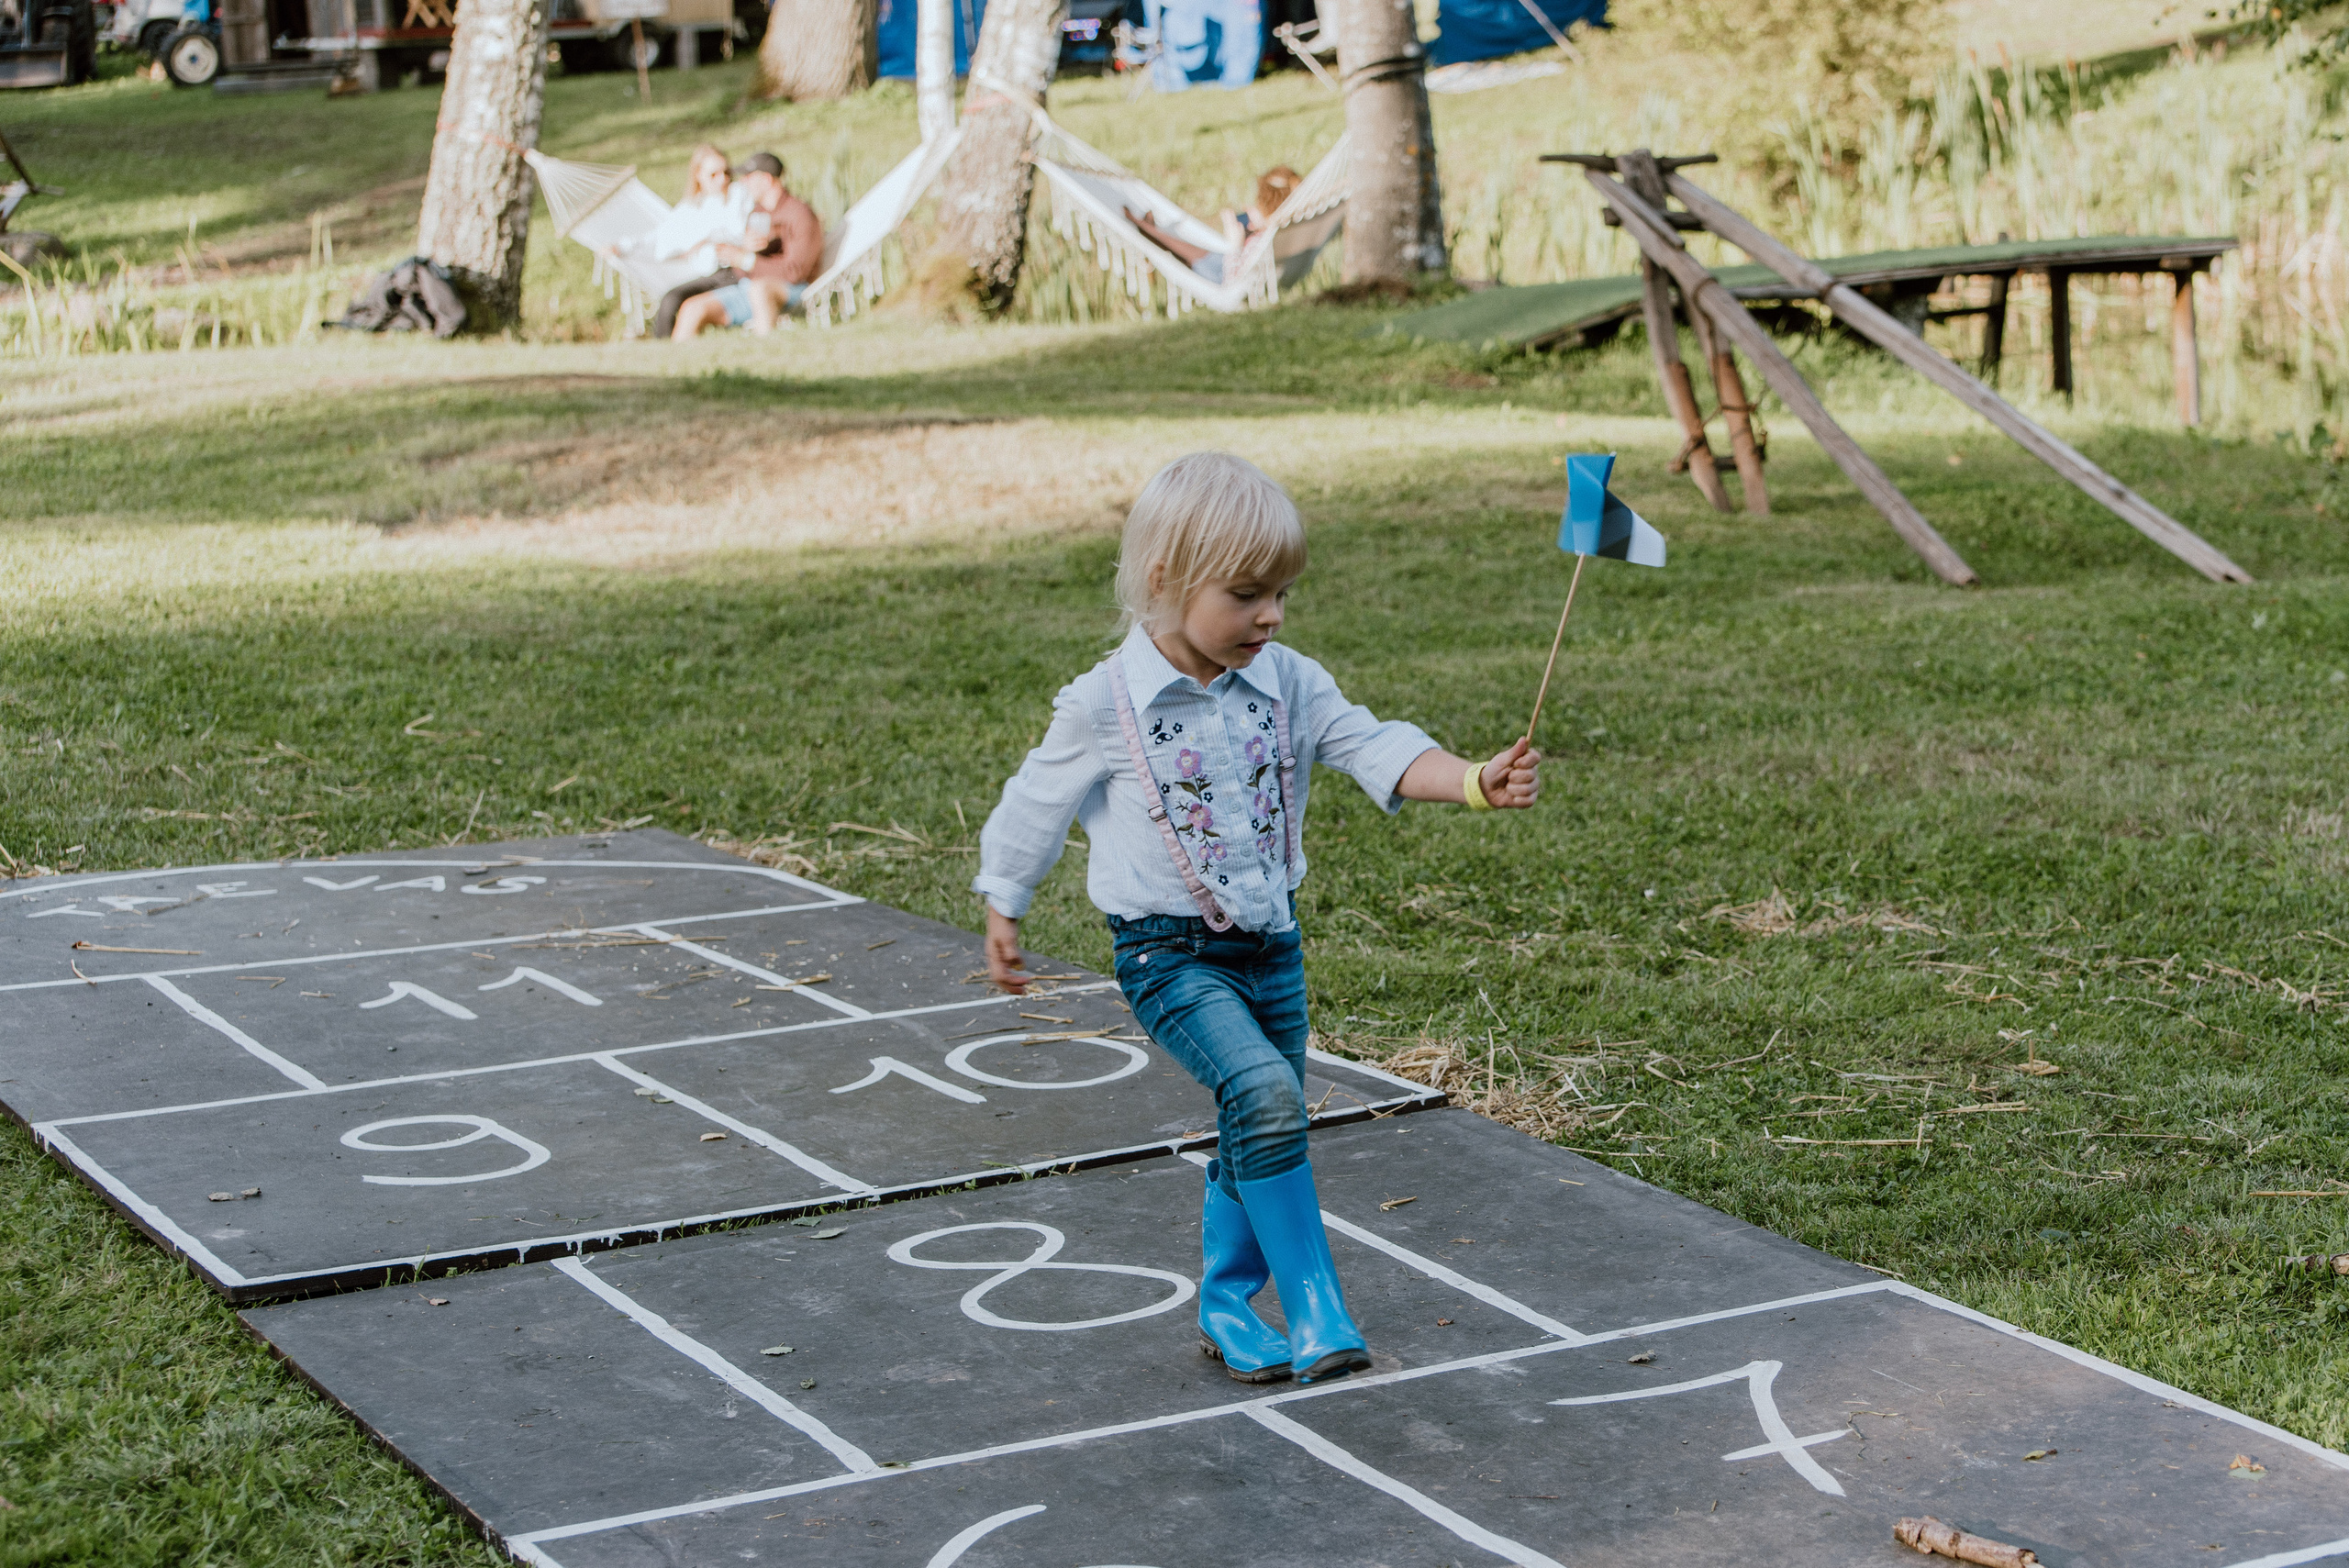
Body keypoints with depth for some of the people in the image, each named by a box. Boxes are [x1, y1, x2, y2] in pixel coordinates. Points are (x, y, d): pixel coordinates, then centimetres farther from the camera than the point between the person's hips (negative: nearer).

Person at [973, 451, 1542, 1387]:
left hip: (1270, 943, 5)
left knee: (1259, 1137, 13)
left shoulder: (1288, 685, -1)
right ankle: (1313, 1307, -18)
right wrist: (1002, 912, 9)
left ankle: (1227, 1309, 34)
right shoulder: (1107, 704, -12)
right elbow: (1038, 806, 1)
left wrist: (1477, 782, -28)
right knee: (1264, 1093, -25)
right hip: (1169, 953, -5)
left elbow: (1376, 750, -12)